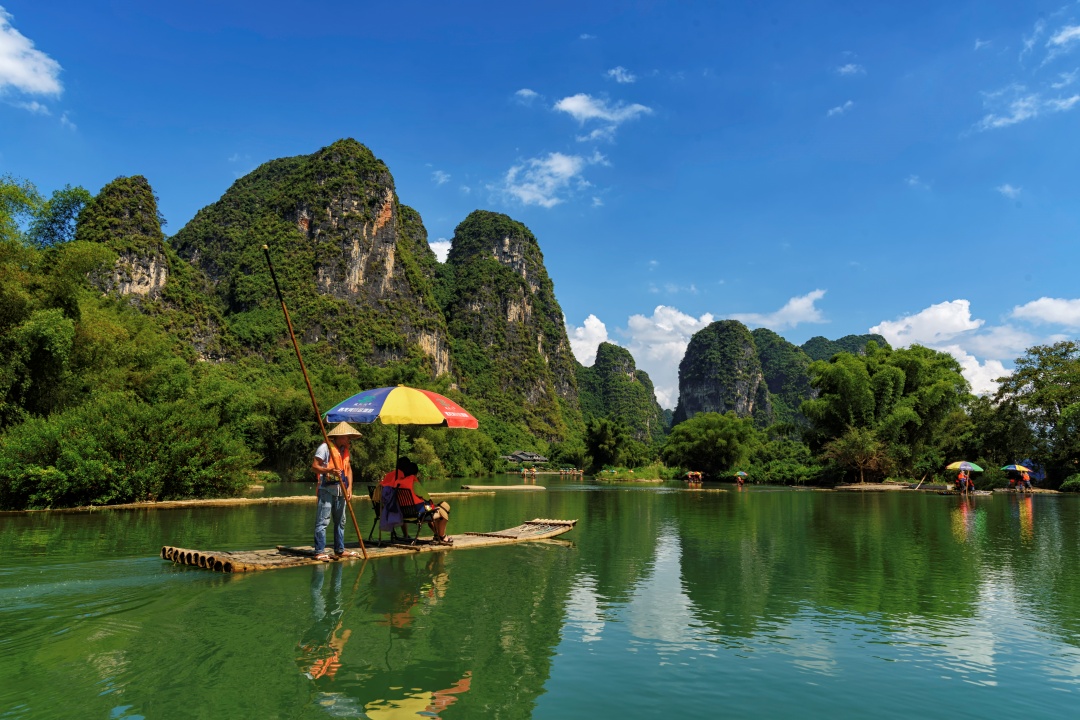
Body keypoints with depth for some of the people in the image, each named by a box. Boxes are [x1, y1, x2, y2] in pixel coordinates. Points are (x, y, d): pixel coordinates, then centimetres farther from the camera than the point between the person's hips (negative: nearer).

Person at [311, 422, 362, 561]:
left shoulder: (345, 450, 14)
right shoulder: (325, 447, -9)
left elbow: (348, 468, 12)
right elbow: (314, 466, -13)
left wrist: (349, 487, 0)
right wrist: (330, 471, -28)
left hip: (340, 491, 8)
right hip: (326, 489, -8)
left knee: (340, 521, 13)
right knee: (322, 521, -7)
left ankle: (340, 550, 22)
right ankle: (319, 552, -4)